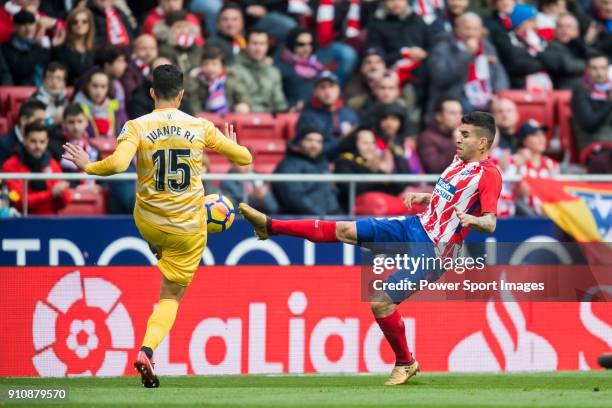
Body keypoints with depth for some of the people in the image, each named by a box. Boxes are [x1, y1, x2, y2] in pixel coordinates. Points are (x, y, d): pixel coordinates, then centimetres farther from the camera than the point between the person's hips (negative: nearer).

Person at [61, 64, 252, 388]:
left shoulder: (136, 127, -11)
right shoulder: (201, 127, -6)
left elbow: (117, 164, -27)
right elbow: (244, 158, 3)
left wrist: (87, 166, -9)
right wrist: (232, 145, 26)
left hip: (148, 223, 1)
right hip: (189, 228, -1)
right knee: (171, 297, 7)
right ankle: (147, 350, -15)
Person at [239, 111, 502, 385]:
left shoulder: (489, 175, -16)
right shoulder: (460, 162, 11)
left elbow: (490, 224, -24)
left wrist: (471, 220, -44)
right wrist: (424, 198, 14)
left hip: (432, 251, -8)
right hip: (416, 227, 8)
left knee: (380, 302, -13)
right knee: (343, 230, 3)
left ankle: (405, 363, 9)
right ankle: (270, 226, 9)